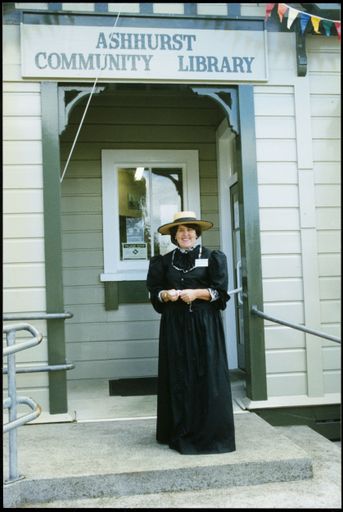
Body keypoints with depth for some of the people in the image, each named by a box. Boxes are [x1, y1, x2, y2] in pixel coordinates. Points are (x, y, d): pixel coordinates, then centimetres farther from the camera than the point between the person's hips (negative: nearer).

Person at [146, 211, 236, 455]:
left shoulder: (212, 258, 3)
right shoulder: (165, 261, 11)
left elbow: (220, 291, -3)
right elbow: (155, 292, 10)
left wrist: (196, 293, -17)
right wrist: (166, 295, -10)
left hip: (205, 324, -2)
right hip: (175, 325, 2)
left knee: (207, 376, -3)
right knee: (178, 377, 3)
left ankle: (209, 432, 6)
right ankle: (181, 432, 13)